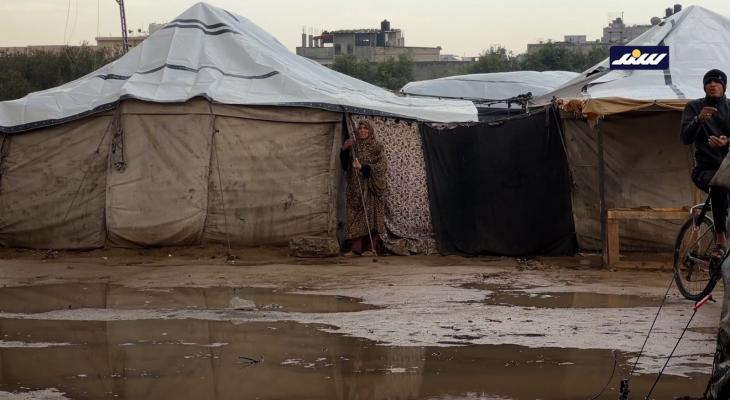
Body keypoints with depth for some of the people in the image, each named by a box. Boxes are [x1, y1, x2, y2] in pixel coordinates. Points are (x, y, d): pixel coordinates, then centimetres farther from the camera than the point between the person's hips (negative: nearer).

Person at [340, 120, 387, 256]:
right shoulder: (353, 147, 12)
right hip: (355, 188, 4)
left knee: (371, 215, -6)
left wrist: (363, 167, -21)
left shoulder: (376, 147, 0)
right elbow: (345, 165, 9)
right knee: (355, 216, 0)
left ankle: (372, 247, -4)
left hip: (371, 187, -4)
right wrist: (344, 150, -6)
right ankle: (356, 248, -1)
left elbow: (381, 166, -9)